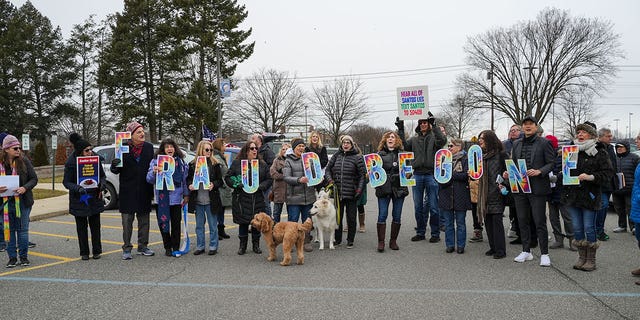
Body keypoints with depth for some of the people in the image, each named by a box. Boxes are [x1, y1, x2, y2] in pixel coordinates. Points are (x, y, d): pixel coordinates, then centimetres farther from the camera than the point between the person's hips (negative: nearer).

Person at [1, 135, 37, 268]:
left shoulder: (24, 161, -1)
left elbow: (34, 178, 0)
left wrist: (25, 188, -17)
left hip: (23, 201, -1)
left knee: (23, 229, 5)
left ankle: (24, 256, 16)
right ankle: (12, 257, 18)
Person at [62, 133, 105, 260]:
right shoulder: (71, 163, -13)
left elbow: (103, 175, 7)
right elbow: (66, 182, -10)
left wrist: (101, 184, -14)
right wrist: (78, 188, -28)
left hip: (95, 198, 2)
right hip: (79, 199, -2)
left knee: (95, 225, 7)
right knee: (81, 226, 8)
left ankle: (96, 251, 19)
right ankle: (84, 252, 19)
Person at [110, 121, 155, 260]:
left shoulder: (149, 147, 5)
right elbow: (117, 170, -1)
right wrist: (114, 165, -25)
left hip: (144, 190, 3)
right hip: (128, 191, -3)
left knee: (144, 220, 10)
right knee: (127, 220, 3)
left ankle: (143, 247, 21)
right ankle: (127, 248, 12)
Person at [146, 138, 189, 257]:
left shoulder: (180, 161, 6)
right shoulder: (156, 161, 0)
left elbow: (185, 179, 11)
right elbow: (149, 179, -5)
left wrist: (186, 195, 9)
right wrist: (154, 172, -26)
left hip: (176, 197, 1)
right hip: (161, 198, -1)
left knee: (176, 223, 4)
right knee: (163, 224, 7)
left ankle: (175, 248, 14)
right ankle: (167, 247, 21)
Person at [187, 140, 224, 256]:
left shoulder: (215, 164, -1)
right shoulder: (192, 164, 4)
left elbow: (220, 180, 1)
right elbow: (188, 178, 12)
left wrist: (214, 184, -18)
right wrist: (190, 185, -8)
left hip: (211, 200, -2)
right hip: (197, 200, 2)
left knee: (213, 225, 5)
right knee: (199, 225, 12)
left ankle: (213, 246, 16)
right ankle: (200, 246, 22)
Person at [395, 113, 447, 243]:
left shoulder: (434, 136, 2)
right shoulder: (414, 139, 13)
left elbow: (442, 140, -18)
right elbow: (403, 145, 0)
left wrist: (434, 125, -23)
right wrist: (400, 130, -6)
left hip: (431, 175, -4)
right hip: (417, 175, 4)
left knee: (433, 206, 1)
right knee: (418, 207, 10)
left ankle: (435, 233, 11)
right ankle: (420, 232, 20)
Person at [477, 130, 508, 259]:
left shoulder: (501, 154, -4)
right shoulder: (482, 156, 15)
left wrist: (504, 184, -15)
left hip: (497, 192, -6)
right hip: (485, 193, 6)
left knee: (497, 220, -7)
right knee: (487, 220, 7)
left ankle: (500, 250, 0)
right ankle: (493, 247, 16)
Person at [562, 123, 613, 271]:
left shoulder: (599, 152, -3)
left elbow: (608, 173, -8)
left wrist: (591, 177, -21)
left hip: (589, 195, -5)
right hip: (572, 195, 5)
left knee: (589, 228, 0)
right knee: (577, 228, 9)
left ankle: (591, 260, 12)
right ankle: (581, 257, 21)